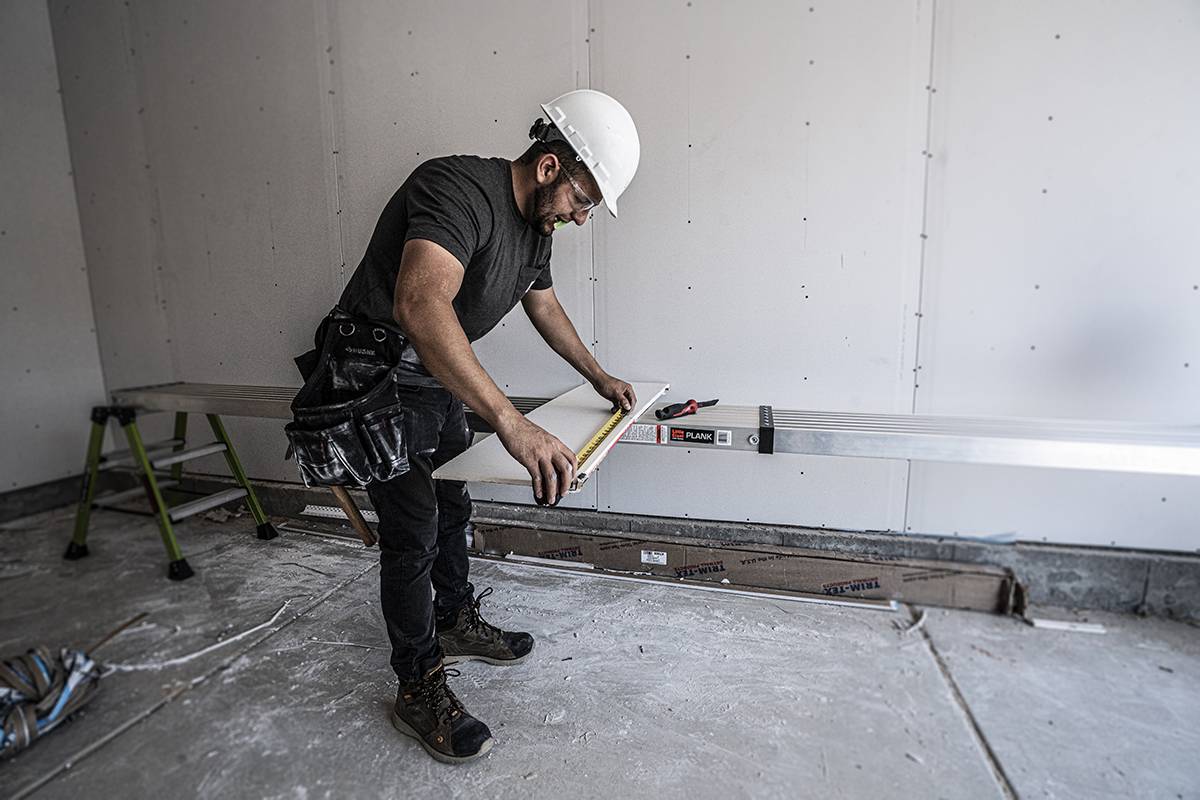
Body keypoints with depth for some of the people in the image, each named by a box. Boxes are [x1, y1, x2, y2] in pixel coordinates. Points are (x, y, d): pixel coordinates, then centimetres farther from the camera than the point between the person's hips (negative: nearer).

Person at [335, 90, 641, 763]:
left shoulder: (536, 225, 2)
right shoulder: (460, 189, -29)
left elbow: (545, 306, 19)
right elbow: (419, 306, -46)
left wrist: (600, 378, 21)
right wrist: (510, 421, -54)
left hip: (438, 379, 9)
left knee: (452, 507, 20)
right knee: (414, 535, -4)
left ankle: (456, 623, 42)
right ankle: (419, 689, 16)